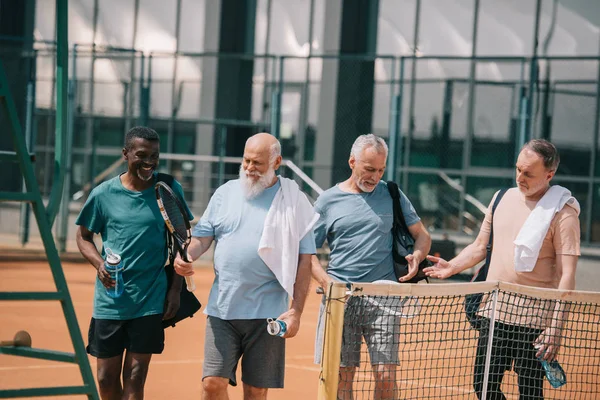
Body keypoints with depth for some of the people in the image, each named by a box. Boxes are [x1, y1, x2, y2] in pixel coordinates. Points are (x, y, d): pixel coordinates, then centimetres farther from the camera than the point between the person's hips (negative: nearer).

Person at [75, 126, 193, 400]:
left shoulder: (170, 190, 0)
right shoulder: (103, 194, -1)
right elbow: (84, 236, 11)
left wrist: (175, 289, 3)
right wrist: (99, 264, -9)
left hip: (151, 300, -1)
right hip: (109, 301, 1)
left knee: (135, 377, -3)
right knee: (106, 378, 6)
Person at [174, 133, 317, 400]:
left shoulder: (293, 201, 0)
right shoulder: (225, 193, 10)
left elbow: (304, 262, -2)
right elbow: (202, 237, 10)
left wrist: (295, 311, -8)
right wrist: (185, 257, -13)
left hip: (266, 315, -2)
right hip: (222, 309, 2)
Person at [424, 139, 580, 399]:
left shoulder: (562, 212, -8)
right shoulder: (503, 198, 11)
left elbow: (566, 275, -13)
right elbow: (480, 246, 23)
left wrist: (556, 327, -20)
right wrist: (453, 266, 5)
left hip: (533, 318, -6)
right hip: (494, 311, 6)